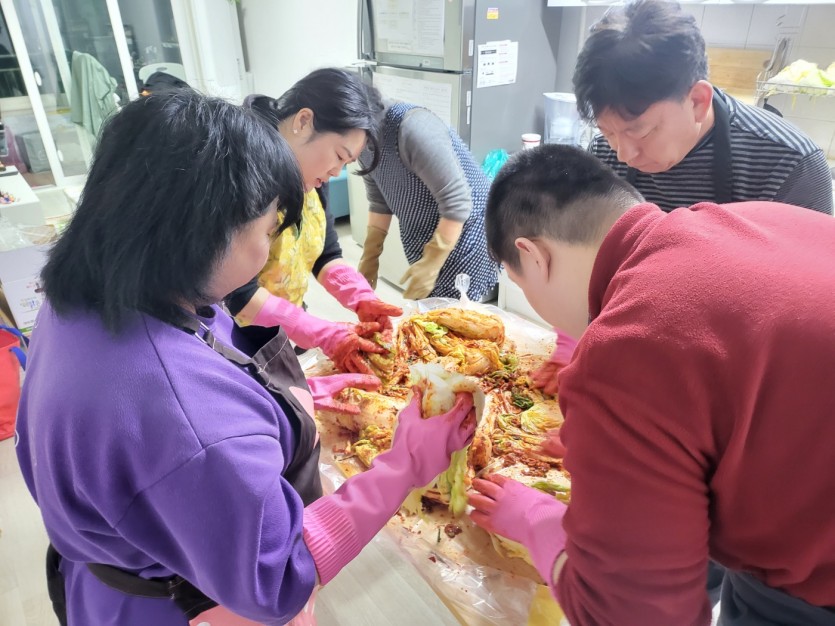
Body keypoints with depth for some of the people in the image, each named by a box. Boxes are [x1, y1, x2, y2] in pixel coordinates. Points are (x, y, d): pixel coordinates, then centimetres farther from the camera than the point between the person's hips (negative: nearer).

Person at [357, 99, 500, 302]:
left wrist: (431, 264, -26)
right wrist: (370, 256, 5)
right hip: (426, 243, 8)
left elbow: (457, 202, -27)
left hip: (466, 237, -8)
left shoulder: (413, 127, -29)